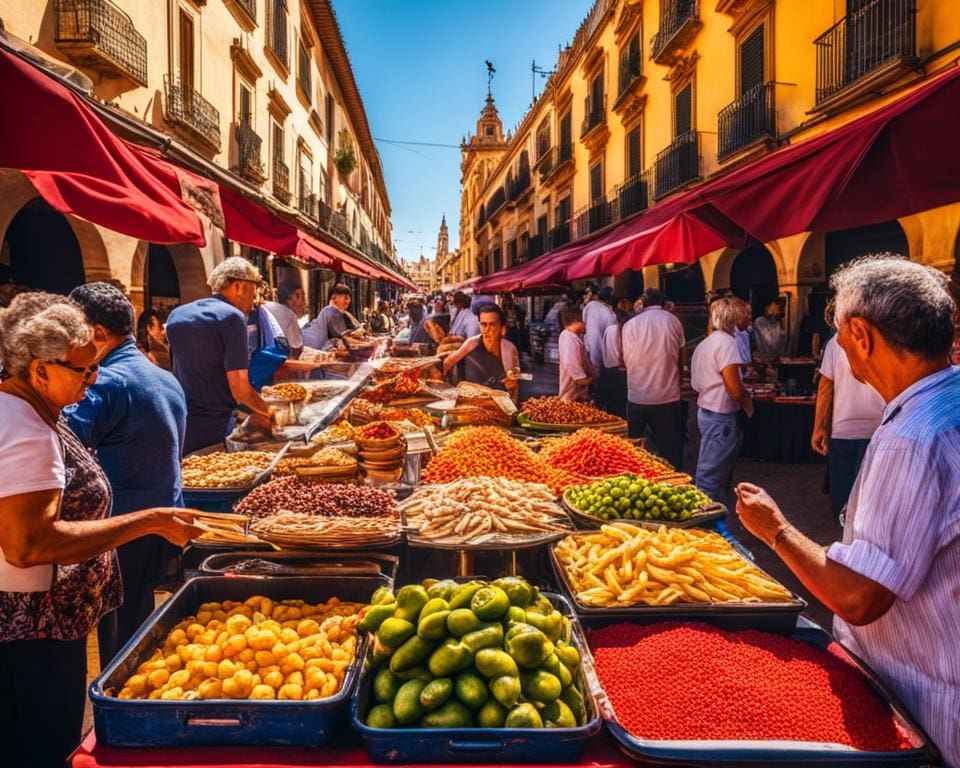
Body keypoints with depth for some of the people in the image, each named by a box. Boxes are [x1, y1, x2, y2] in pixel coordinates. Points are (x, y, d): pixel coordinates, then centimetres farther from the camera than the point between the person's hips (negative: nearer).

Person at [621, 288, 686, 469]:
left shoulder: (630, 324, -2)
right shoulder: (673, 321, 0)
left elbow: (627, 361, 3)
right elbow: (682, 360, 4)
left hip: (637, 397, 0)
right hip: (668, 396, 0)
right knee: (670, 452, 7)